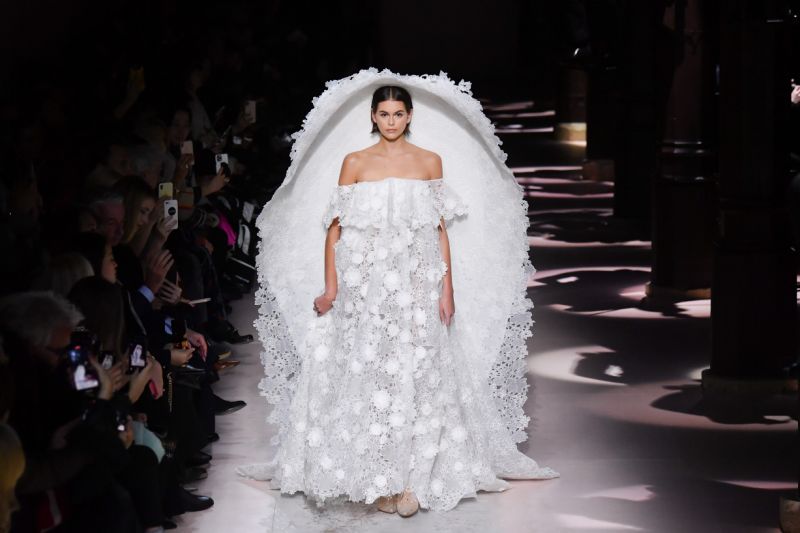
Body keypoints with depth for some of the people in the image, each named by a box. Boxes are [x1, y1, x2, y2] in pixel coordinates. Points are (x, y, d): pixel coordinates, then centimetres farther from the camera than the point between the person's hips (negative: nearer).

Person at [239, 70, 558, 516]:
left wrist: (447, 289, 0)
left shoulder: (431, 161, 7)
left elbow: (442, 231, 7)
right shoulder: (354, 162, 5)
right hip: (365, 284, 0)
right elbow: (334, 228, 2)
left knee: (415, 378, -5)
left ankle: (413, 480, -3)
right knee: (368, 378, -3)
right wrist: (330, 287, -6)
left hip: (416, 285, 0)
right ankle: (378, 478, 3)